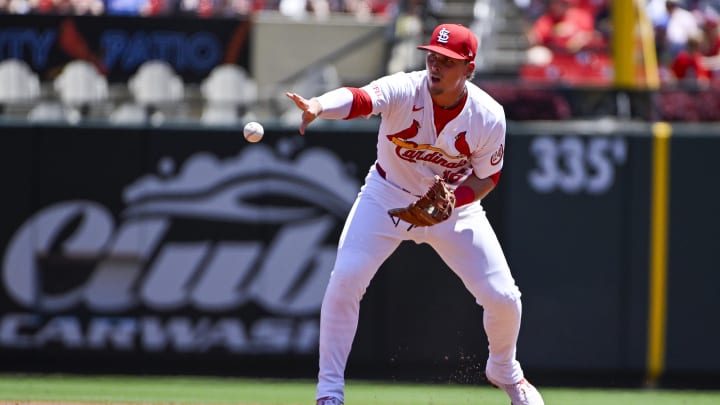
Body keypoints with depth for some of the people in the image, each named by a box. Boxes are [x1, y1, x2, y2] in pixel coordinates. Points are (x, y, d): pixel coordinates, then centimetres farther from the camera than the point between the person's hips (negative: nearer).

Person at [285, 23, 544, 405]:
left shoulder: (489, 116, -21)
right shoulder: (403, 90, -27)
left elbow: (487, 176, -7)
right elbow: (358, 98, -47)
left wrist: (450, 201, -28)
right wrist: (317, 106, -69)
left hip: (456, 202, 1)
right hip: (388, 197, -1)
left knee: (503, 298, -2)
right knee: (345, 279, -19)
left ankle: (504, 371, 32)